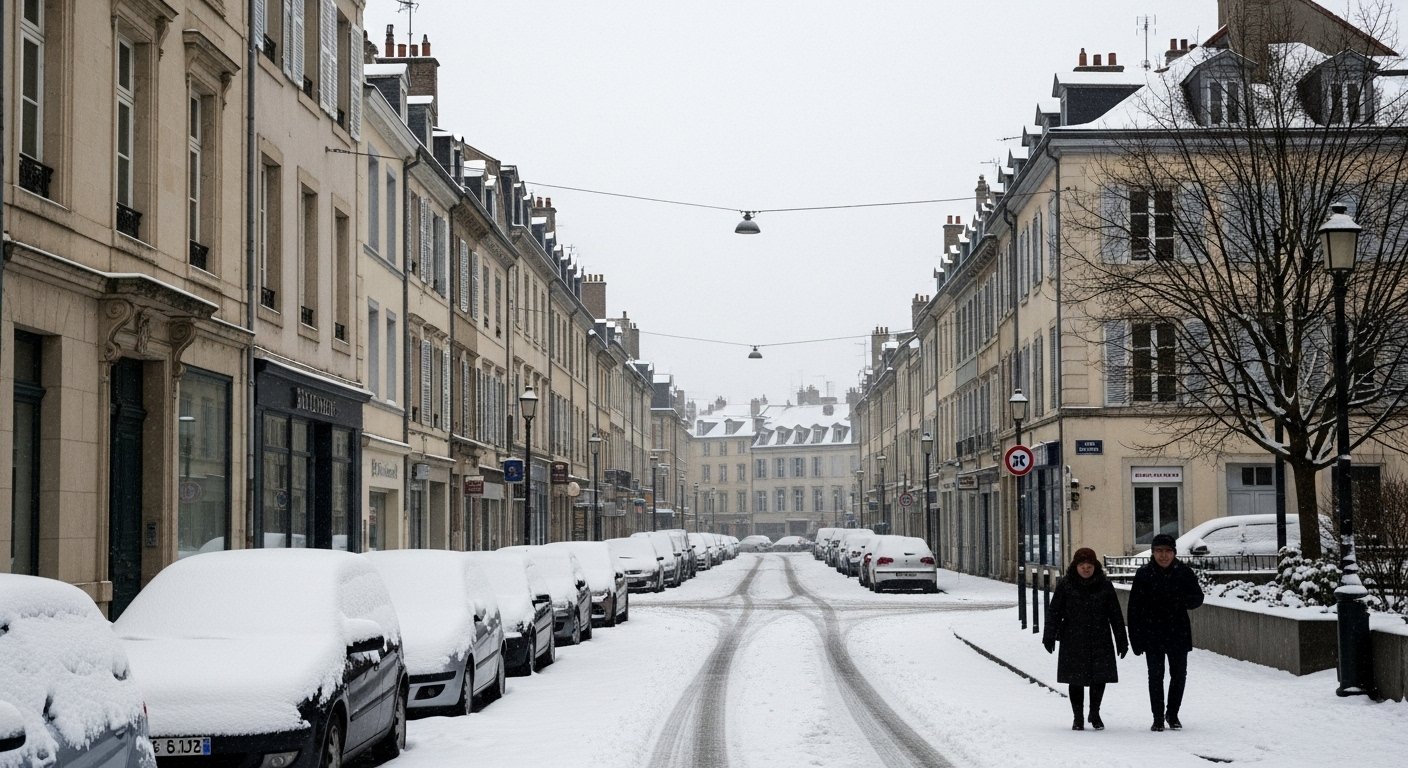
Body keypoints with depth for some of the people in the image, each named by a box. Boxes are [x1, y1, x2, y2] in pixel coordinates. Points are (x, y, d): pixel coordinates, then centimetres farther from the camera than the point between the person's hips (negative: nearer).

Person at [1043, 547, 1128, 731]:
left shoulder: (1104, 586, 3)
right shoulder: (1065, 585, 0)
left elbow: (1115, 615, 7)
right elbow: (1054, 612, 1)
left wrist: (1121, 640, 6)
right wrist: (1049, 637, -6)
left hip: (1100, 642, 1)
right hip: (1073, 642, -1)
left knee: (1100, 678, -1)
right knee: (1076, 681, 3)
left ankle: (1095, 713, 22)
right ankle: (1078, 717, 17)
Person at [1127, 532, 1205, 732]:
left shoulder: (1184, 572, -2)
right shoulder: (1143, 574, -5)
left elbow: (1197, 598, 4)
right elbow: (1134, 607, -4)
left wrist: (1181, 601, -20)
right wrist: (1135, 637, -8)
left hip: (1178, 633, 1)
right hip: (1152, 634, -1)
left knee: (1179, 674, 8)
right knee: (1155, 676, 3)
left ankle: (1172, 714, 26)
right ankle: (1158, 717, 12)